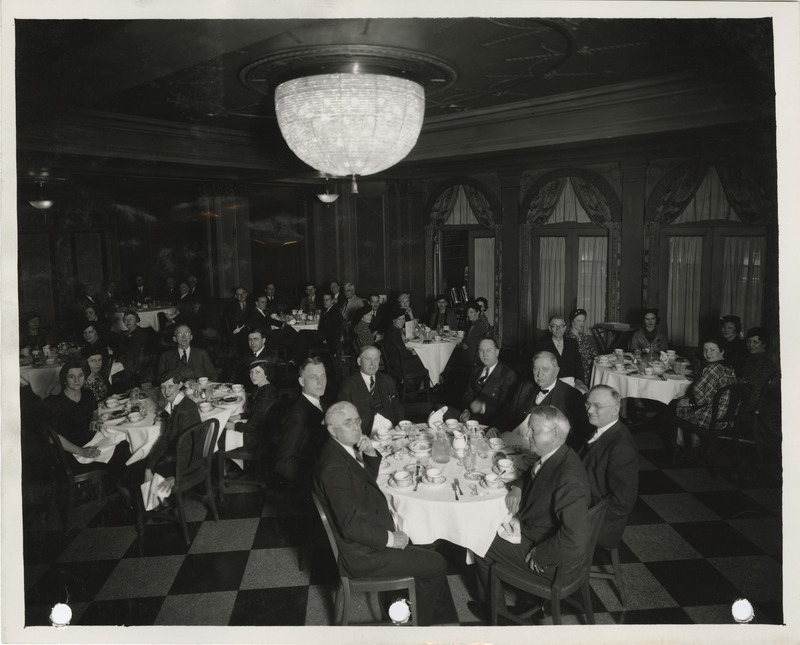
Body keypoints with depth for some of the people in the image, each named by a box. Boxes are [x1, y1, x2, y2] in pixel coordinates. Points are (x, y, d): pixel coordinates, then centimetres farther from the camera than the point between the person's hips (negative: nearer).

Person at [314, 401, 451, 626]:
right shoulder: (334, 467, -29)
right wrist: (390, 539, -19)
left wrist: (371, 454, -3)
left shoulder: (345, 449, 0)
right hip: (364, 555, -9)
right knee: (436, 565, 0)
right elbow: (351, 525, -31)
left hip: (372, 535, 9)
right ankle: (418, 623, 22)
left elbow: (370, 479, 17)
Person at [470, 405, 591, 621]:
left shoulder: (569, 478, -35)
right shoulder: (553, 457, -7)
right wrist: (517, 487, -2)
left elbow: (576, 539, -36)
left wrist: (538, 554, -24)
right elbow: (533, 473, 17)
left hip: (553, 561, -9)